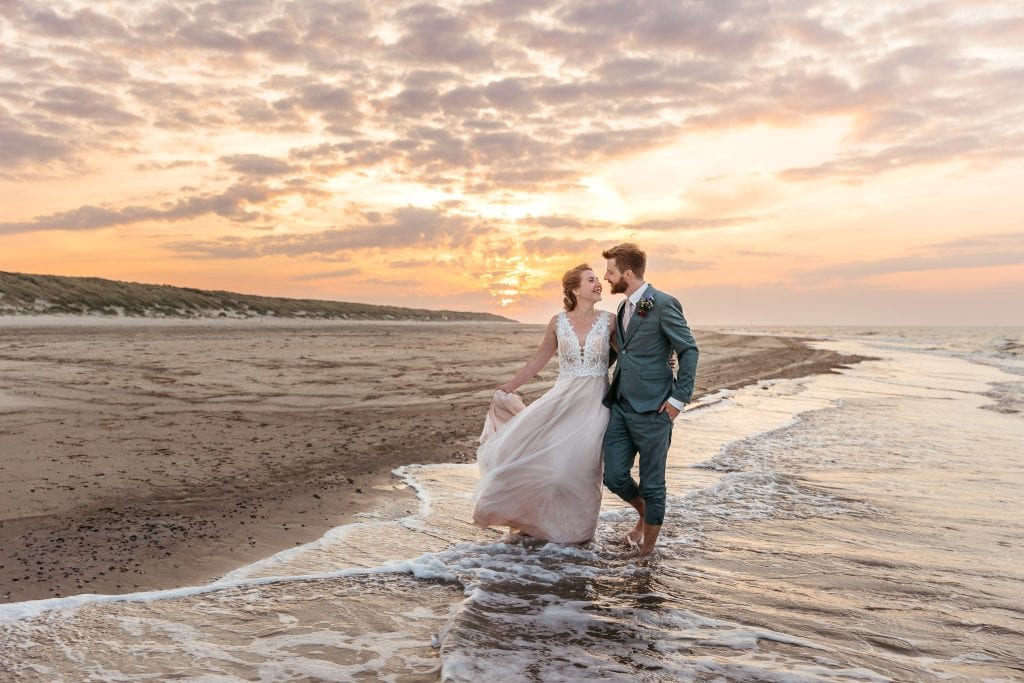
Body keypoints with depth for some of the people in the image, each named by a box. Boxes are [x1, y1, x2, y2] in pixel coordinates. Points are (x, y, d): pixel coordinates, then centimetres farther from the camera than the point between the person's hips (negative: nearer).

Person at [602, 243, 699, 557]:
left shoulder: (663, 304, -11)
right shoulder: (624, 307, 15)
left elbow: (689, 351, -10)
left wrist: (679, 398, -13)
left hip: (651, 409, -7)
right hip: (620, 405, 7)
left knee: (651, 483, 5)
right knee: (614, 476, 5)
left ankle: (648, 544, 23)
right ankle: (644, 514, 34)